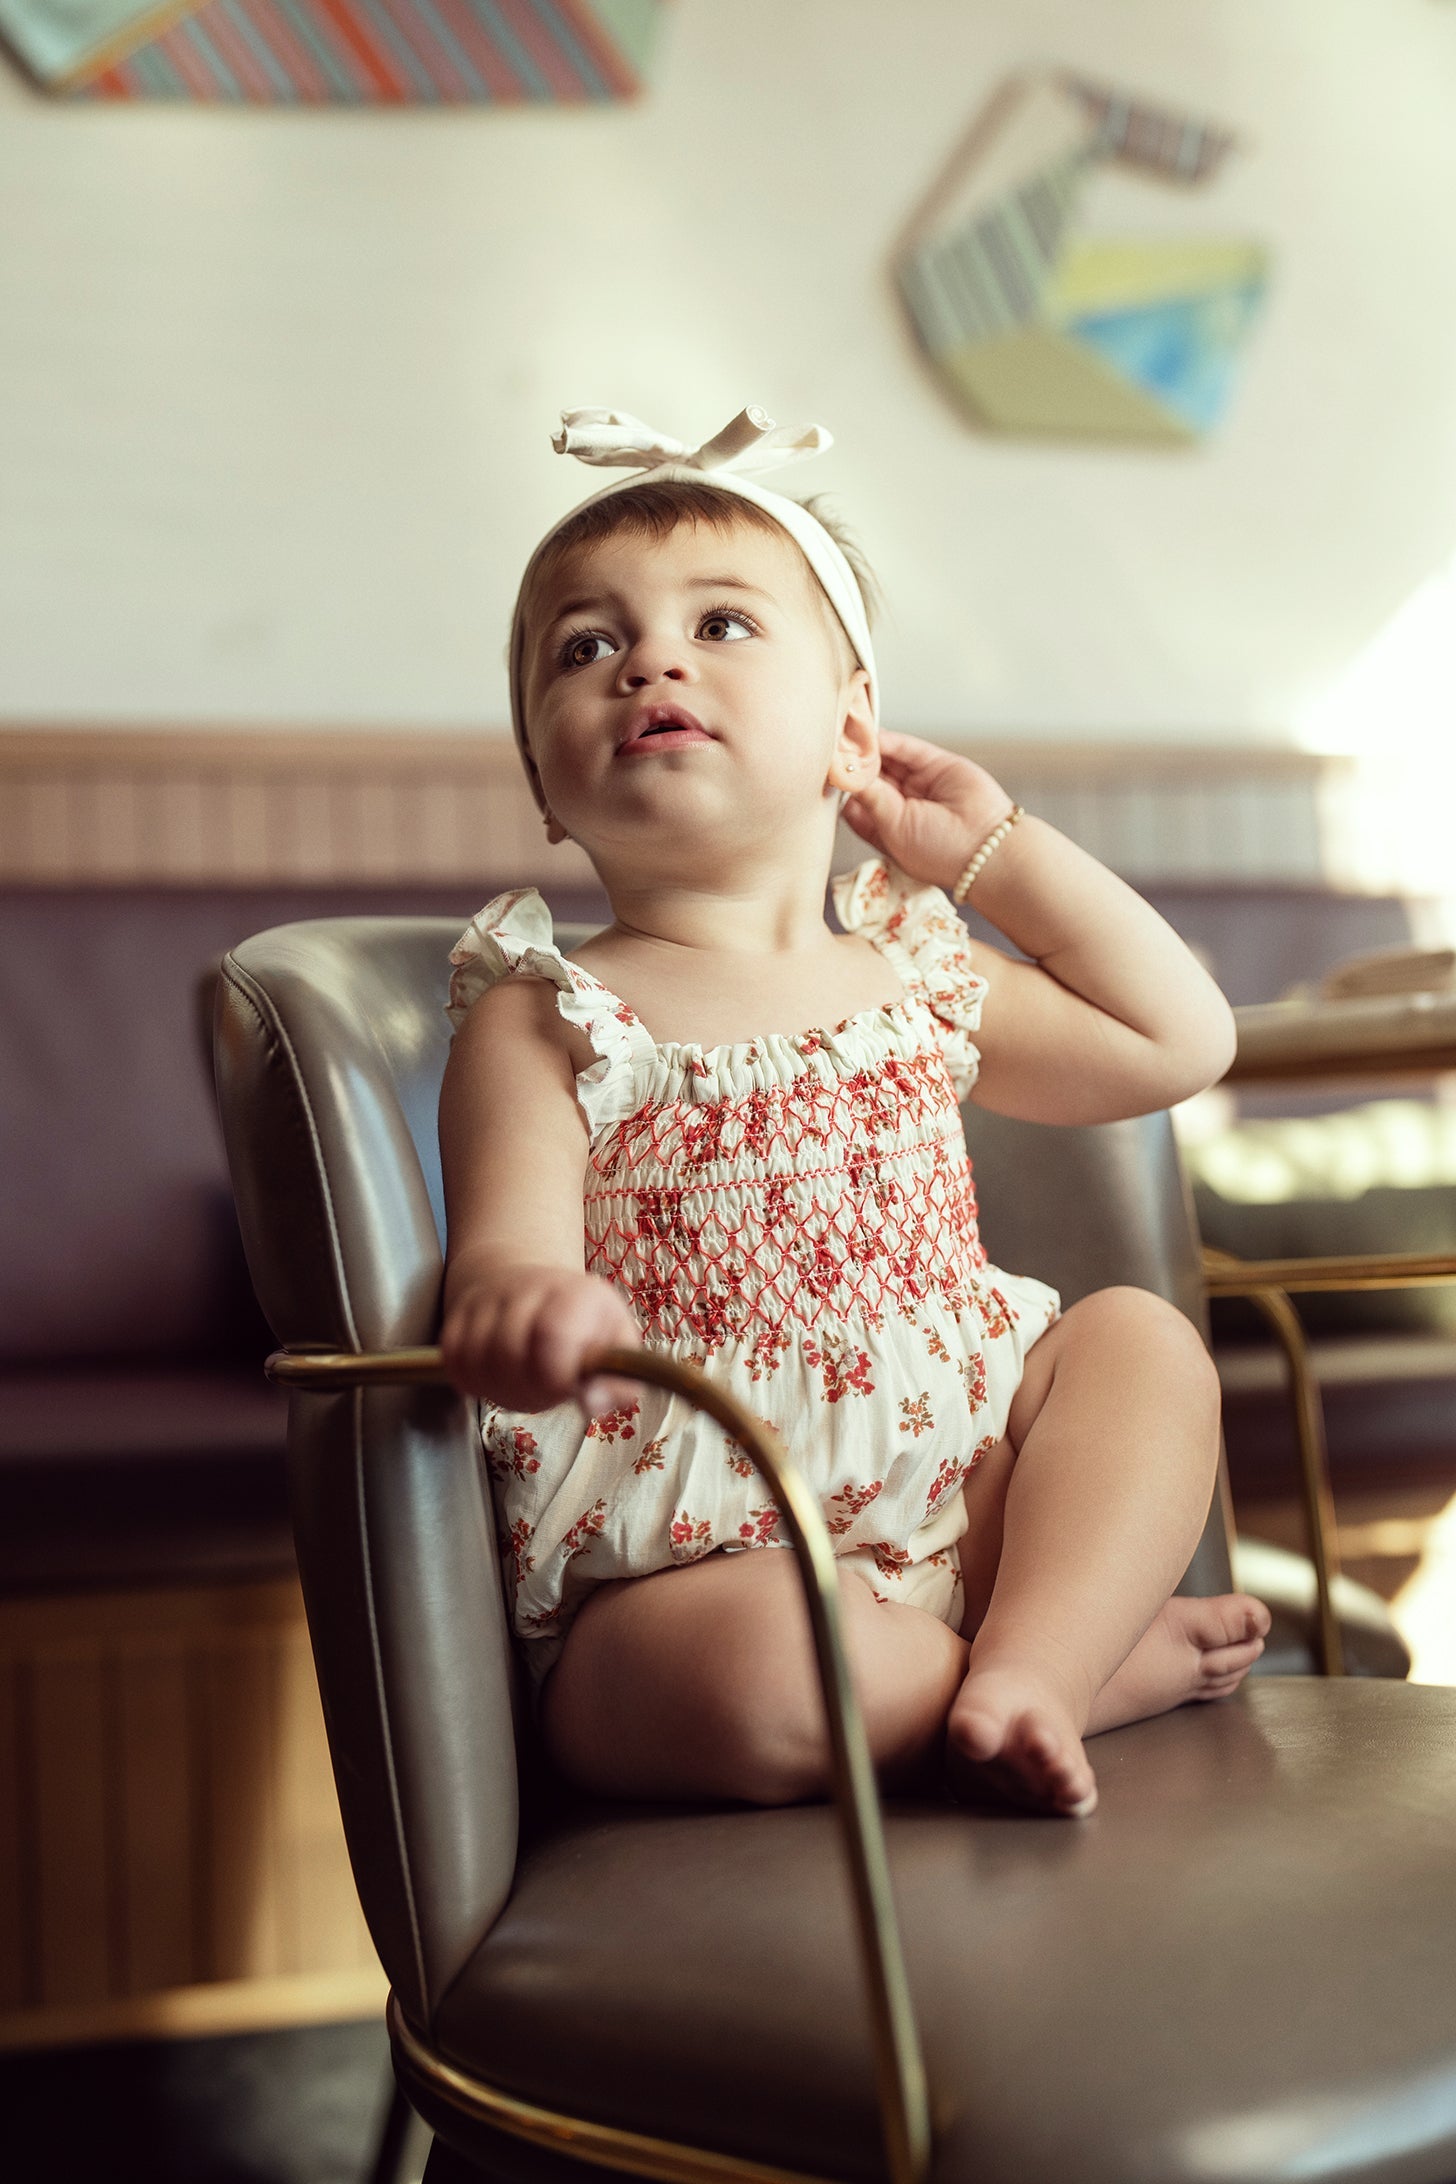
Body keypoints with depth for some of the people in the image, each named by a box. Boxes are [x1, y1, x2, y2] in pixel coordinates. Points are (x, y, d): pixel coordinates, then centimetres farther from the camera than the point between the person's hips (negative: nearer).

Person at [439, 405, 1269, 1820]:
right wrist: (518, 1296, -41)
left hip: (967, 1515, 5)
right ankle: (1103, 1658, -10)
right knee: (765, 1671, -34)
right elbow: (509, 1256, -15)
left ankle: (1022, 1669, -22)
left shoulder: (918, 983, 11)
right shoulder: (542, 1022, -4)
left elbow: (1184, 1041, 18)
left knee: (1142, 1335, -9)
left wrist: (996, 846, 15)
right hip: (693, 1581, -5)